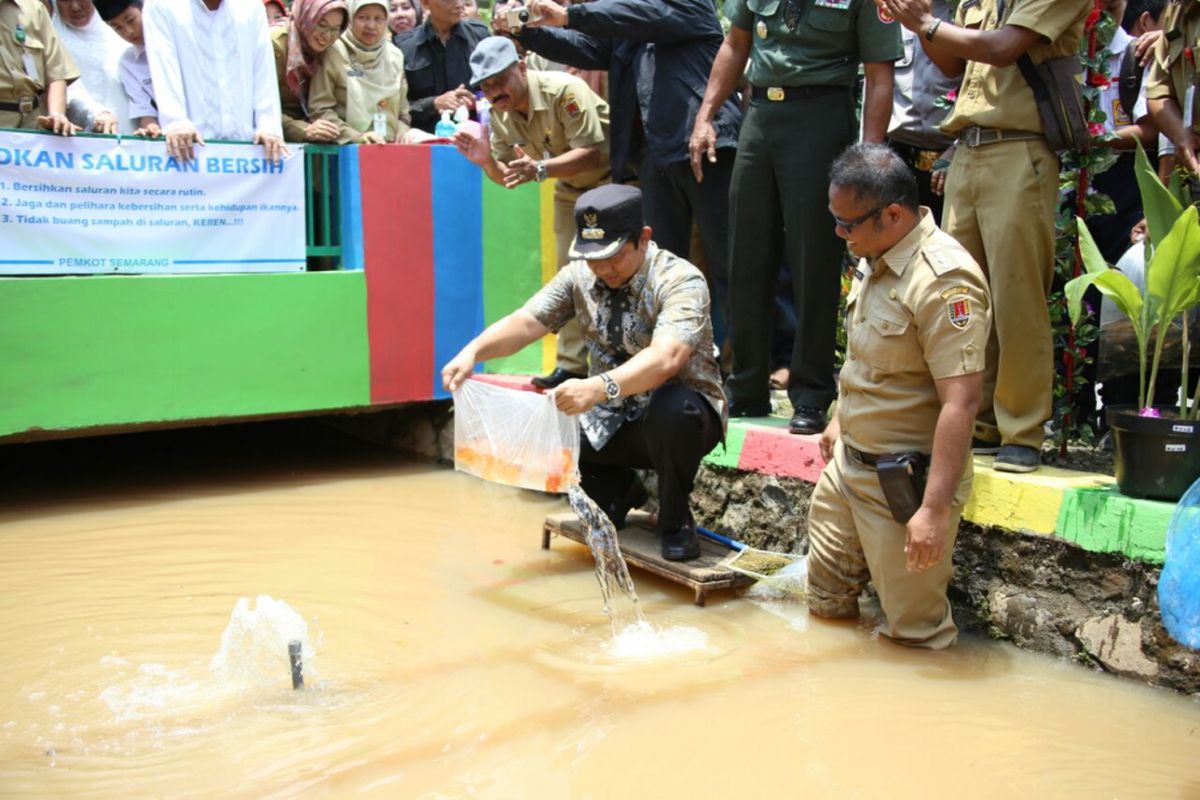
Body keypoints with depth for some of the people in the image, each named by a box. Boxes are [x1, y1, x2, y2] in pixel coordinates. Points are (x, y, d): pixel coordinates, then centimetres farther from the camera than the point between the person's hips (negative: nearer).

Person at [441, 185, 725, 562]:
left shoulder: (680, 281, -22)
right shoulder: (580, 276, -4)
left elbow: (666, 357, -39)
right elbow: (526, 321, -12)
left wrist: (599, 388, -55)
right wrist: (473, 351, -32)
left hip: (681, 415, -6)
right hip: (614, 421, 6)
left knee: (672, 411, -40)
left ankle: (676, 520, -10)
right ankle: (620, 490, 15)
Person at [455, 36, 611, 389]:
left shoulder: (564, 90, -28)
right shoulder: (500, 113, -5)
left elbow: (591, 153, -33)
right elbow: (506, 176, -1)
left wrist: (539, 169, -46)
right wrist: (486, 161, -24)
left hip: (612, 180, -7)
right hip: (570, 191, 7)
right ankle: (572, 365, 11)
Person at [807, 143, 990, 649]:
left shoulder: (941, 281, -25)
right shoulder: (877, 258, 5)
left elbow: (961, 402, -29)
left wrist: (934, 508, -31)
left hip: (905, 480, -9)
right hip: (849, 462, 9)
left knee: (914, 631, 4)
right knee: (826, 606, 19)